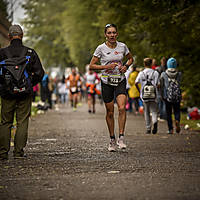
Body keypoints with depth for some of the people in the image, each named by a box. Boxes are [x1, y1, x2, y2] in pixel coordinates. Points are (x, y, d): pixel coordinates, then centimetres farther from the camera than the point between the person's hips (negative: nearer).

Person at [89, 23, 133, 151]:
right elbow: (92, 65, -3)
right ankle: (112, 139, 17)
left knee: (122, 108, -18)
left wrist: (126, 66, -3)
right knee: (110, 112, 4)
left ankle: (121, 138, -12)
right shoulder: (101, 48, -5)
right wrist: (106, 67, -16)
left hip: (120, 81, 1)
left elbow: (130, 58, 18)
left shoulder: (122, 46, 1)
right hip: (107, 82, -1)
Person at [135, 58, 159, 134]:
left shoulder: (141, 73, 3)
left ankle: (148, 129, 15)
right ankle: (155, 122, -26)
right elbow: (158, 84, -4)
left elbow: (136, 83, -7)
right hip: (153, 96, -1)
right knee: (154, 111, 4)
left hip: (144, 96, 1)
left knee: (146, 112, 12)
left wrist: (139, 90, 6)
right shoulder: (155, 73, 1)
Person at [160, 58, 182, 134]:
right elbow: (179, 83, 11)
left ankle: (170, 129, 5)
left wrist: (162, 96, 12)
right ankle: (177, 120, -19)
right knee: (177, 110, 11)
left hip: (167, 96, 0)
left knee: (168, 113, 8)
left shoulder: (163, 74, -1)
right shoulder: (179, 74, 0)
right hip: (177, 95, 1)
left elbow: (161, 86, 4)